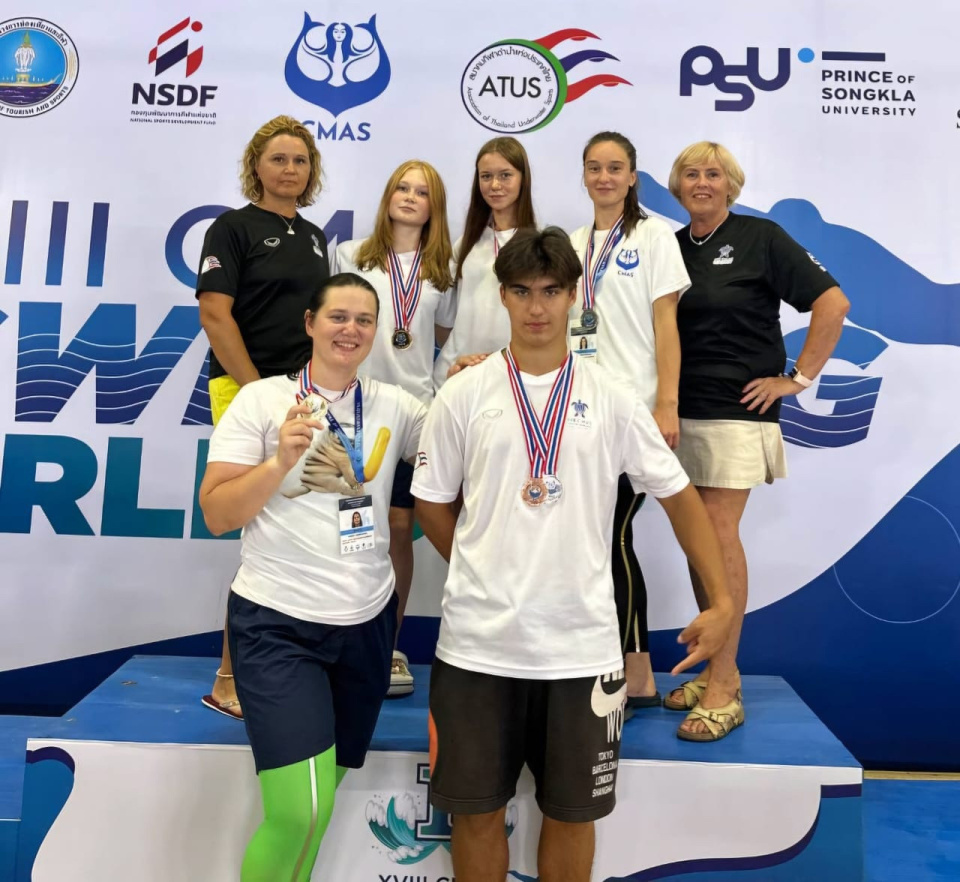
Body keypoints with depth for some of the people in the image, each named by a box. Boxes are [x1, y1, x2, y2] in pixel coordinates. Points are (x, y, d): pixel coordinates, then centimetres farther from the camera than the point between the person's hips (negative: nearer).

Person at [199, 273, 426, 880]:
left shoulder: (394, 405, 5)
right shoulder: (262, 399, -4)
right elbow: (217, 515, -6)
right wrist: (282, 460, -20)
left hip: (366, 621, 4)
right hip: (277, 623, -4)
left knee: (319, 801, 17)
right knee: (300, 812, -9)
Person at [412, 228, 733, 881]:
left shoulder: (611, 397, 1)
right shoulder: (464, 395, 0)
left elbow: (678, 494, 5)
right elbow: (431, 501, 8)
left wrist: (721, 600, 0)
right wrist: (485, 573, 6)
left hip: (582, 646, 1)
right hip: (478, 643, 0)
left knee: (571, 811, 15)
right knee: (477, 809, 14)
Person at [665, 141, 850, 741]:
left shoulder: (760, 237, -2)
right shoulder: (671, 247, 13)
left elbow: (832, 302, -6)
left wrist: (800, 377, -9)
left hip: (735, 410, -5)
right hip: (680, 411, 6)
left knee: (719, 534, -9)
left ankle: (724, 689, 1)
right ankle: (717, 670, 20)